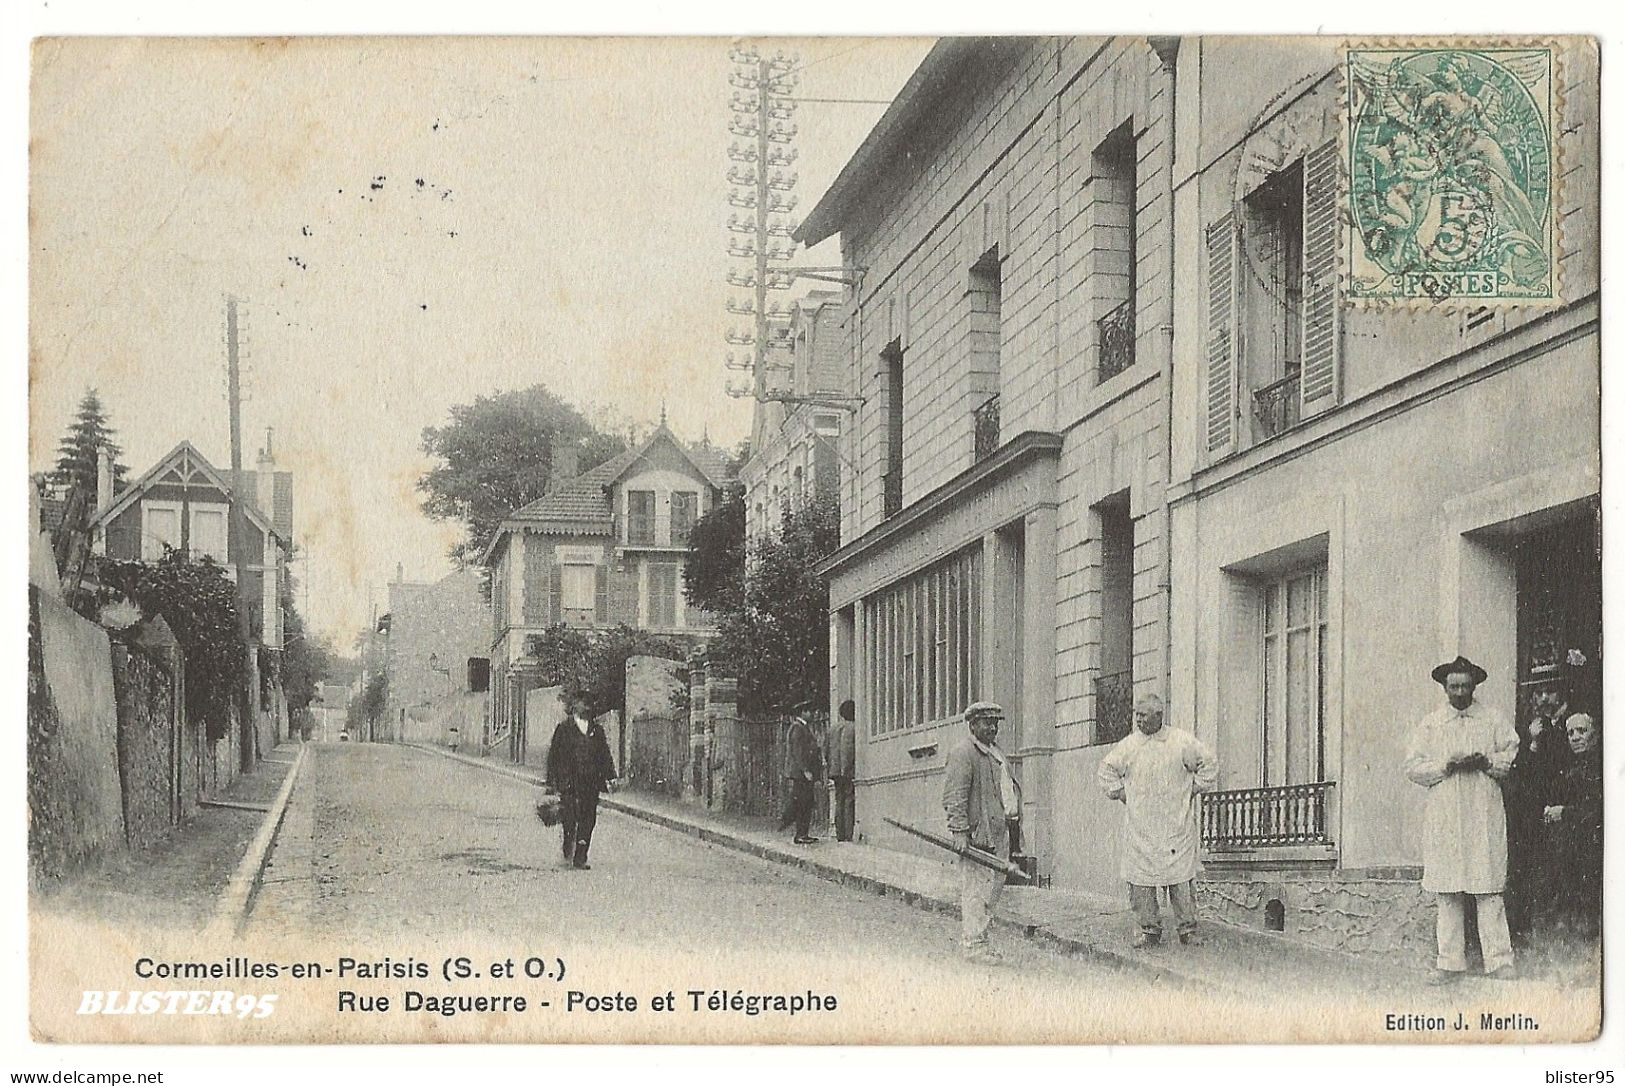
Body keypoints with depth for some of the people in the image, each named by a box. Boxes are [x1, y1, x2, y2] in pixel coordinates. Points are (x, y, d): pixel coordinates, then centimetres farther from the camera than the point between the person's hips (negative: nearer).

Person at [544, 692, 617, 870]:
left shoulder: (597, 729, 14)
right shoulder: (564, 728, 3)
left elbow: (605, 754, 16)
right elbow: (554, 754, 2)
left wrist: (610, 776, 7)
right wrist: (553, 780, -3)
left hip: (591, 782, 3)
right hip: (569, 780, -3)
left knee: (588, 819, 0)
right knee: (570, 818, -8)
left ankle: (580, 857, 6)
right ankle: (568, 850, 15)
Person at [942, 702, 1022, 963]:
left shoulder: (997, 753, 22)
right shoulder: (963, 753, -8)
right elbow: (955, 796, -15)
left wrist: (1014, 823, 21)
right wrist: (959, 830, -23)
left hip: (1000, 831, 10)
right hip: (977, 832, -9)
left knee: (994, 885, 10)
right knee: (976, 889, -9)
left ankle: (971, 937, 18)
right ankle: (973, 944, -7)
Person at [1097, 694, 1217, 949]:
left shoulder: (1182, 742, 0)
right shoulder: (1129, 745, 6)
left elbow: (1208, 765, 11)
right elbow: (1107, 770, 20)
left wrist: (1192, 790, 6)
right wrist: (1120, 793, 11)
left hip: (1176, 825, -2)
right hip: (1139, 828, 2)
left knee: (1181, 877, -4)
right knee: (1140, 879, -2)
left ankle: (1187, 928, 4)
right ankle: (1148, 930, 5)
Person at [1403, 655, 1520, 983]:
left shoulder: (1494, 721, 11)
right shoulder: (1429, 724, 11)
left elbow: (1513, 755, 10)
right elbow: (1413, 767, 6)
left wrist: (1487, 763, -8)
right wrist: (1447, 766, -9)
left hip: (1485, 814, -1)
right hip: (1444, 817, 1)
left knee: (1489, 890, -5)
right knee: (1447, 893, -1)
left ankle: (1499, 961, -4)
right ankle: (1450, 962, 3)